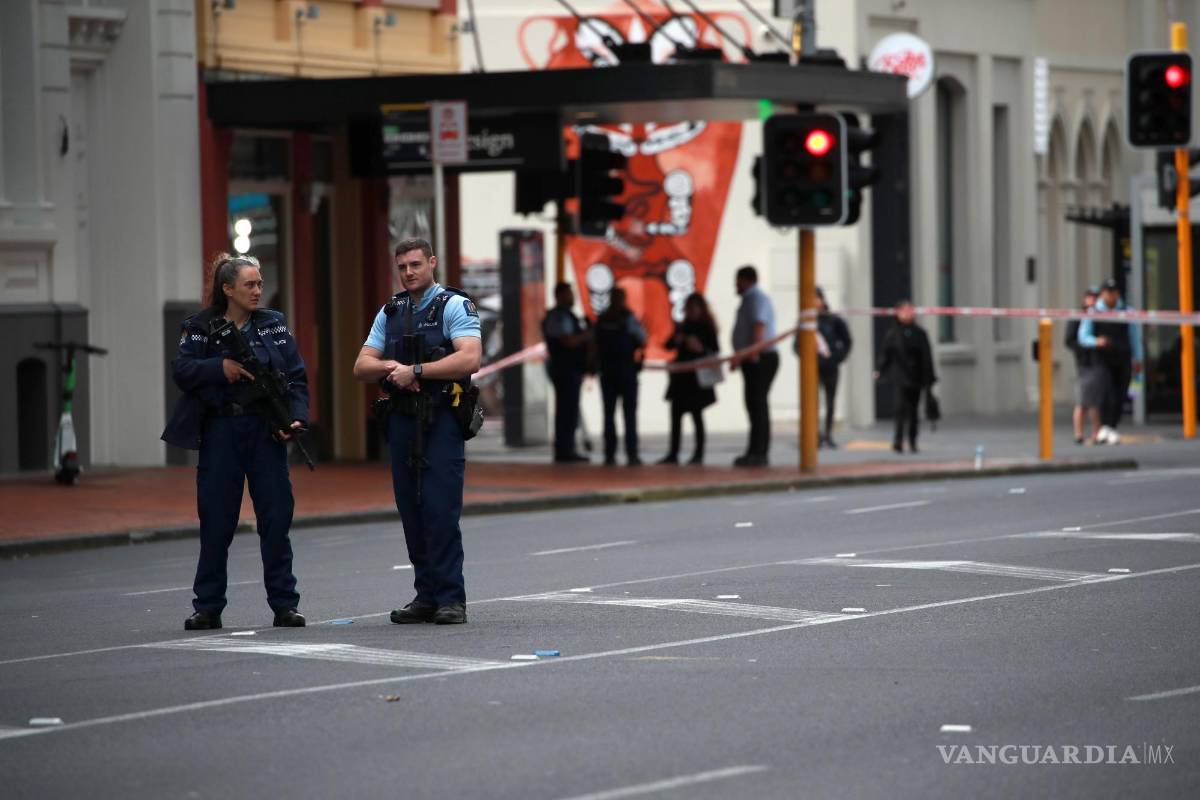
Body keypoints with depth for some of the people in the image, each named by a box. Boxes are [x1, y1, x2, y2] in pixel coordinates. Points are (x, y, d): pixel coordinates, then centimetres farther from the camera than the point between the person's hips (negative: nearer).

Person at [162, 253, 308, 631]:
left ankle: (284, 604, 7)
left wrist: (295, 418, -10)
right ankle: (208, 607, 11)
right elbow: (181, 370, -7)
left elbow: (296, 377, 4)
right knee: (216, 521, 2)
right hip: (219, 431, -1)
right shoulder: (201, 327, 3)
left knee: (276, 518, 0)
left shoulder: (274, 324, 7)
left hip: (265, 429, 1)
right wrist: (220, 367, -20)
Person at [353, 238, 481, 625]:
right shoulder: (390, 313, 17)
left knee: (441, 510, -11)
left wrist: (415, 370, -17)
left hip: (441, 422, -6)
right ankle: (426, 596, 11)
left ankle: (451, 598, -8)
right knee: (412, 512, 5)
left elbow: (469, 359, -17)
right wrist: (389, 367, -10)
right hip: (401, 420, 6)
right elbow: (361, 367, 12)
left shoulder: (455, 306, -2)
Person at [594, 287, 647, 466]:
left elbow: (596, 345, 7)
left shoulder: (601, 320, 3)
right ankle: (631, 455, -7)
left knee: (609, 414, 7)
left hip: (607, 371, 3)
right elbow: (643, 340, -2)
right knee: (629, 414, -1)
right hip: (627, 371, -3)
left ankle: (609, 455, 2)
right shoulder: (628, 318, -8)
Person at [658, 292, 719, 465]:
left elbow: (715, 351, -8)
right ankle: (673, 454, 8)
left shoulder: (707, 328, -4)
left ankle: (699, 454, 4)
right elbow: (668, 345, 10)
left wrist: (700, 348, -24)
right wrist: (675, 340, -10)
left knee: (696, 415, -2)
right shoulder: (683, 326, 11)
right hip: (680, 376, 5)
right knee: (676, 415, 4)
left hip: (697, 378, -5)